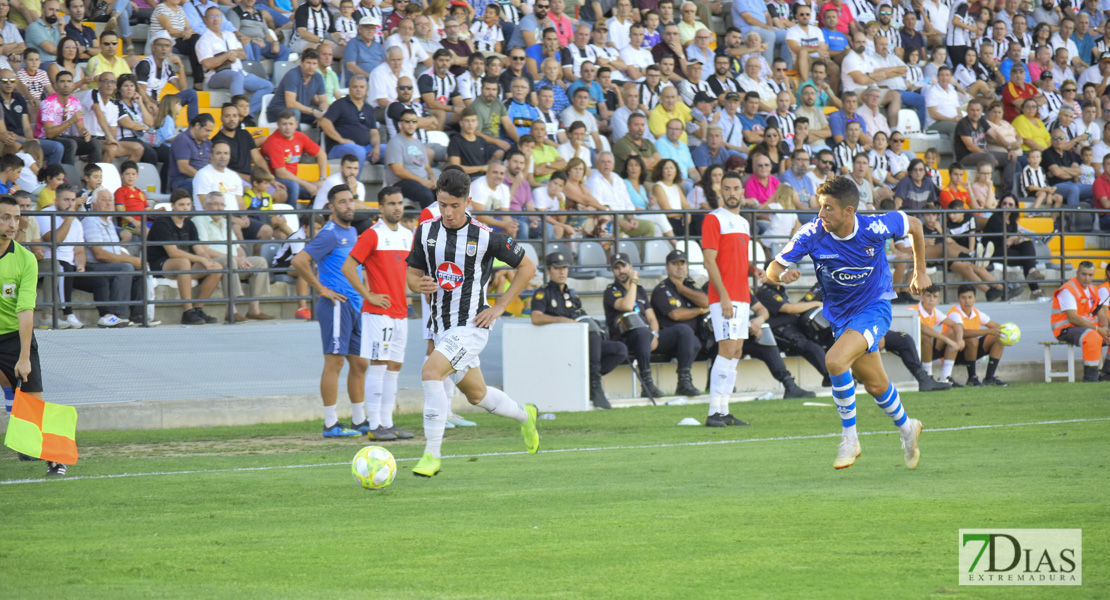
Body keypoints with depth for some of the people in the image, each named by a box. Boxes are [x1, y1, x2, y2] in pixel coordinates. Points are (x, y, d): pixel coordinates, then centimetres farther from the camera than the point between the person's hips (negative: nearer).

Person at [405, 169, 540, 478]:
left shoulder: (485, 237, -11)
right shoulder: (426, 231, 0)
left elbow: (527, 267, 0)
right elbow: (413, 273, 10)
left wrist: (500, 306, -5)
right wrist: (419, 284, -15)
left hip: (471, 326, -6)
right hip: (441, 326, 6)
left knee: (430, 373, -25)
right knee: (476, 395, 18)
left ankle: (431, 455, -20)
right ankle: (524, 416, 48)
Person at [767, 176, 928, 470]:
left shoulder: (874, 228, -23)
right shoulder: (813, 234, -19)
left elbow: (914, 225, -1)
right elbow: (773, 270, -18)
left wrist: (920, 271, 6)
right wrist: (782, 274, -42)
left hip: (874, 307, -4)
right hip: (840, 313, 4)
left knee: (835, 360, -27)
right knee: (875, 384, 16)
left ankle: (849, 438, -12)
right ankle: (906, 428, 45)